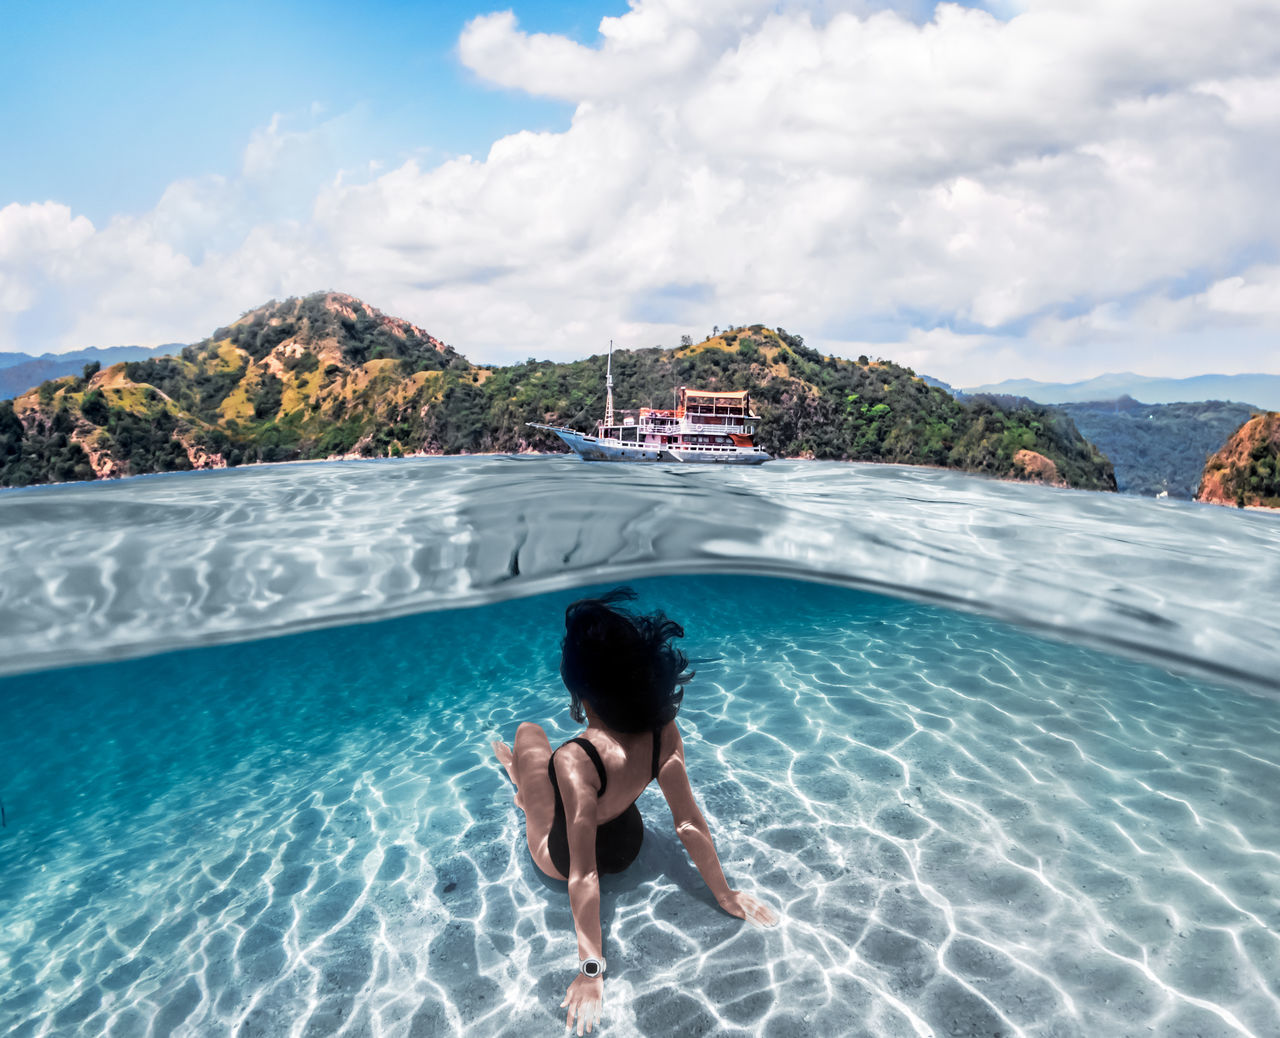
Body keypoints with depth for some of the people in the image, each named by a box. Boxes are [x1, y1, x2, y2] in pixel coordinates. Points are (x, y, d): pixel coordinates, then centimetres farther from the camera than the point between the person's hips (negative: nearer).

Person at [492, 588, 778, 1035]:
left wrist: (590, 969, -26)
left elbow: (584, 876, -37)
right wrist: (725, 894, -7)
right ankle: (525, 777, 61)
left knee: (529, 731, 17)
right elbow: (689, 821, -21)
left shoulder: (574, 761, -43)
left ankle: (525, 787, 53)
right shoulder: (663, 731, -29)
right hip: (626, 844, 4)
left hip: (560, 856, -3)